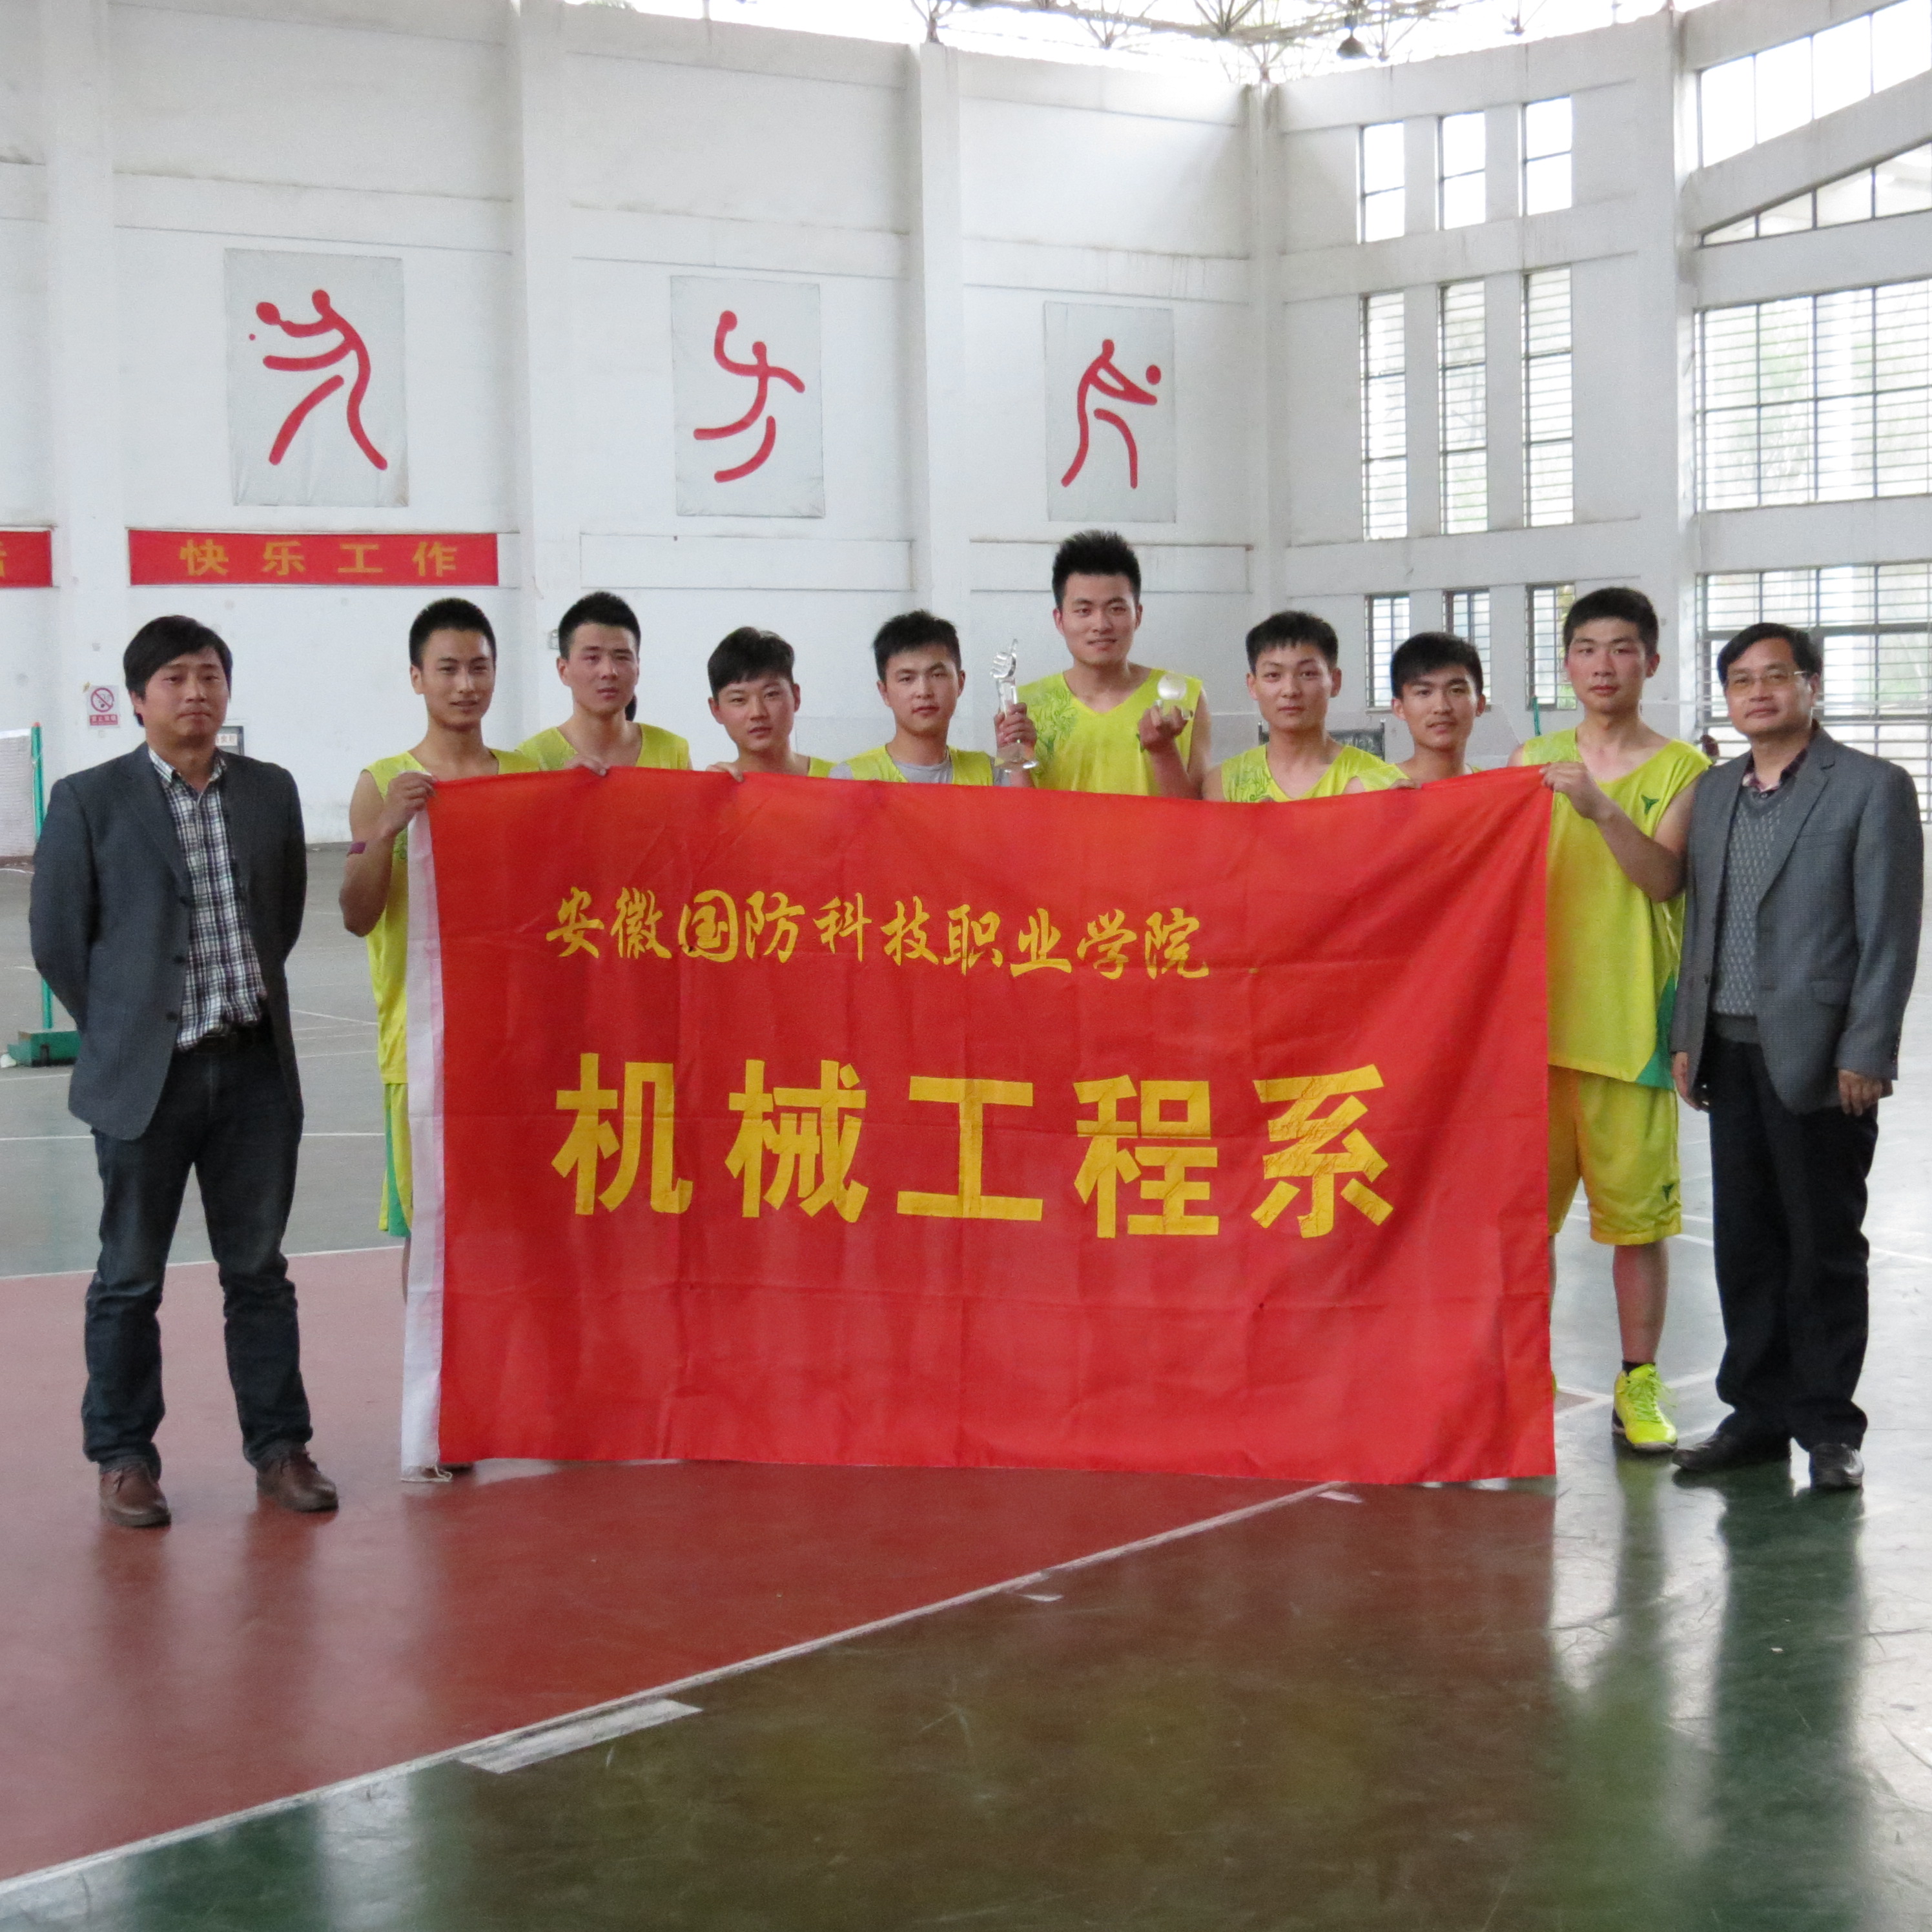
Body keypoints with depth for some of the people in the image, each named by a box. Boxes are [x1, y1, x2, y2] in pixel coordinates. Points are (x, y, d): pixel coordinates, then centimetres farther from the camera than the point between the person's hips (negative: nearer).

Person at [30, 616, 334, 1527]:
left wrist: (251, 1002, 10)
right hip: (145, 1076, -3)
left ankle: (278, 1444, 20)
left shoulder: (270, 791, 6)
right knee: (130, 1279, 6)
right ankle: (124, 1456, 18)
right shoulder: (88, 801, -5)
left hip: (255, 1068, 3)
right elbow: (57, 938, -1)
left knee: (259, 1270, 10)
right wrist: (120, 1032, 2)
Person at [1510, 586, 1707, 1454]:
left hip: (1629, 1022, -3)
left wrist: (1599, 809, -25)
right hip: (1534, 1014, 3)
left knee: (1636, 1207, 1)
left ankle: (1638, 1383, 12)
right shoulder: (1533, 759, 10)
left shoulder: (1682, 769, 2)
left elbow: (1663, 878, -12)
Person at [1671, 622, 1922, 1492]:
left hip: (1818, 1056, -5)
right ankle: (1758, 1412, 20)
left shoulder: (1872, 787, -4)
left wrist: (1864, 1054, -13)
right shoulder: (1714, 792, 13)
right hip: (1733, 1053, 5)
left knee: (1824, 1245, 2)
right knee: (1745, 1242, 10)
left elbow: (1891, 930, -8)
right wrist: (1687, 1037, 11)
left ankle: (1827, 1424, 13)